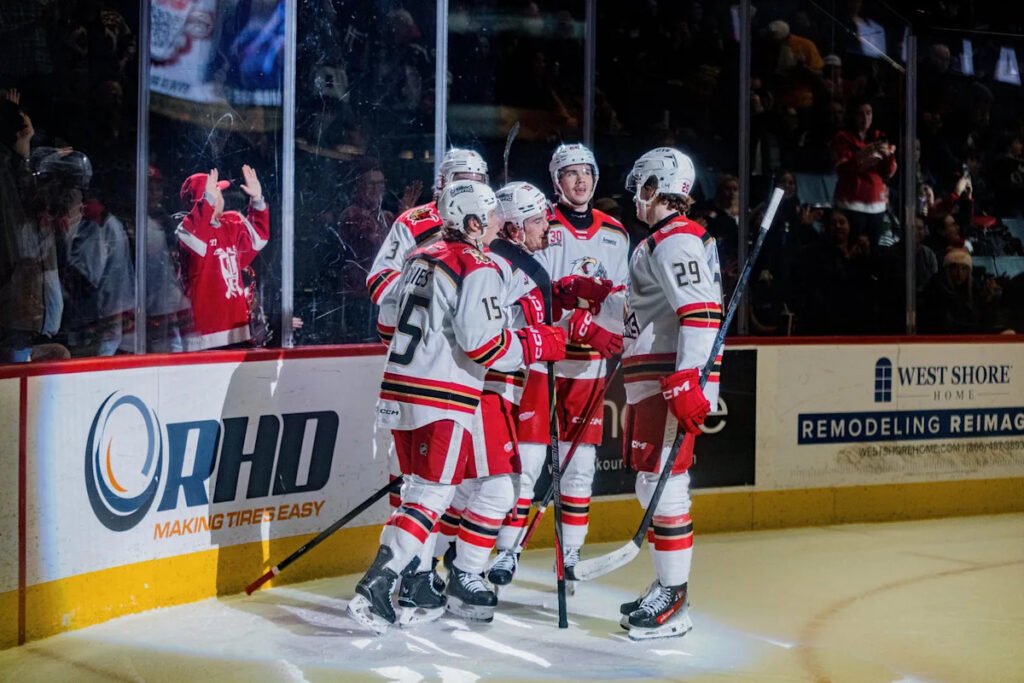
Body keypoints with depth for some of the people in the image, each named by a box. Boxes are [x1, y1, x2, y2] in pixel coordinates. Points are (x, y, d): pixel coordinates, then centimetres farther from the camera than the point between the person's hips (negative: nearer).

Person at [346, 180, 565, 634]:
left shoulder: (420, 258, 13)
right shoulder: (477, 269, -12)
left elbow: (389, 317, 22)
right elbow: (486, 345, -17)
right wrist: (540, 344, -5)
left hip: (399, 389, 9)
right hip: (442, 399, -9)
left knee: (418, 487, 19)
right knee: (432, 495, -7)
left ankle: (415, 580, 26)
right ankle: (375, 589, -15)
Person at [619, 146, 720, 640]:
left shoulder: (674, 241, -13)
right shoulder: (665, 241, 21)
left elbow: (701, 314, -24)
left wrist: (686, 383, -29)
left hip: (672, 385, -11)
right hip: (652, 382, 11)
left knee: (662, 486, -11)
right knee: (651, 485, 15)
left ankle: (673, 604, -8)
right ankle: (666, 587, 24)